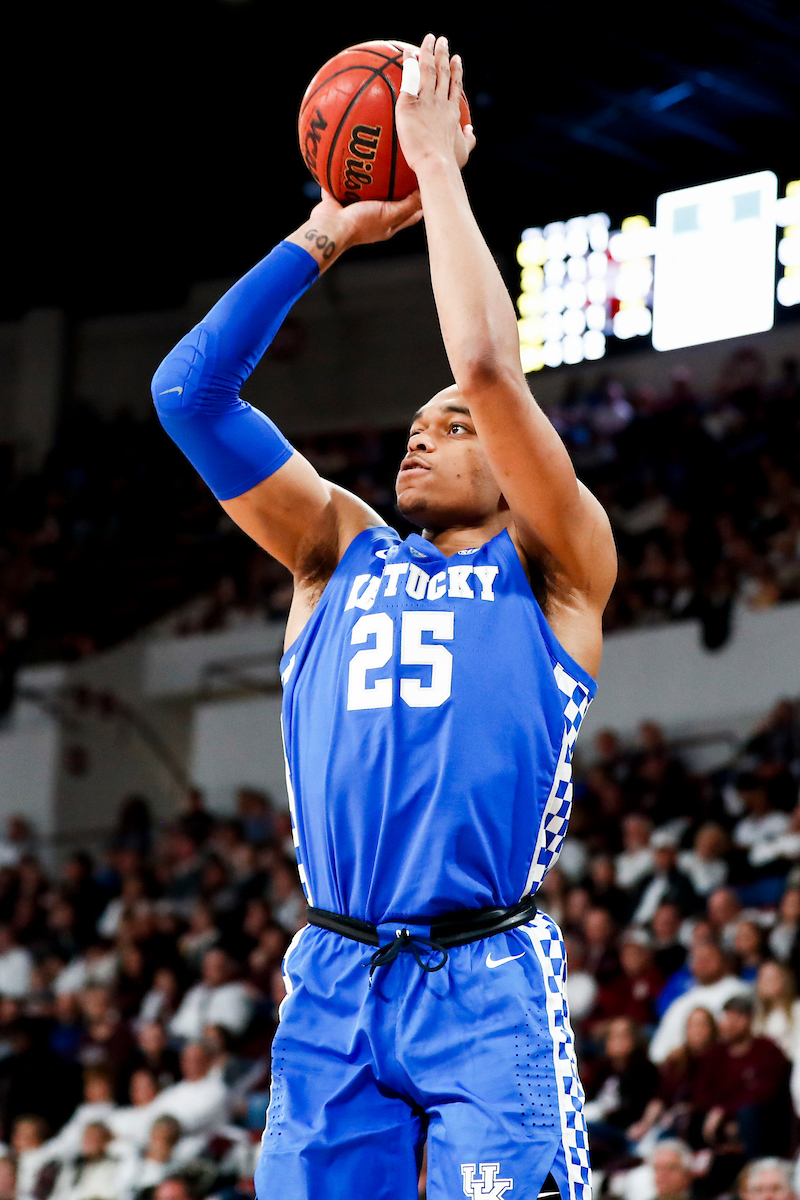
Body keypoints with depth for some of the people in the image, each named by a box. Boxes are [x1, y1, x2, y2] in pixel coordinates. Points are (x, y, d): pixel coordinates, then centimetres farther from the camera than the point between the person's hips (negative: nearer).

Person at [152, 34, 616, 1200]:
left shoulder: (551, 569, 8)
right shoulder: (340, 555, 19)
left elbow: (491, 367, -7)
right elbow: (190, 392, 12)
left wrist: (438, 170, 1)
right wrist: (327, 232, 11)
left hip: (488, 983, -4)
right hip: (333, 982, 4)